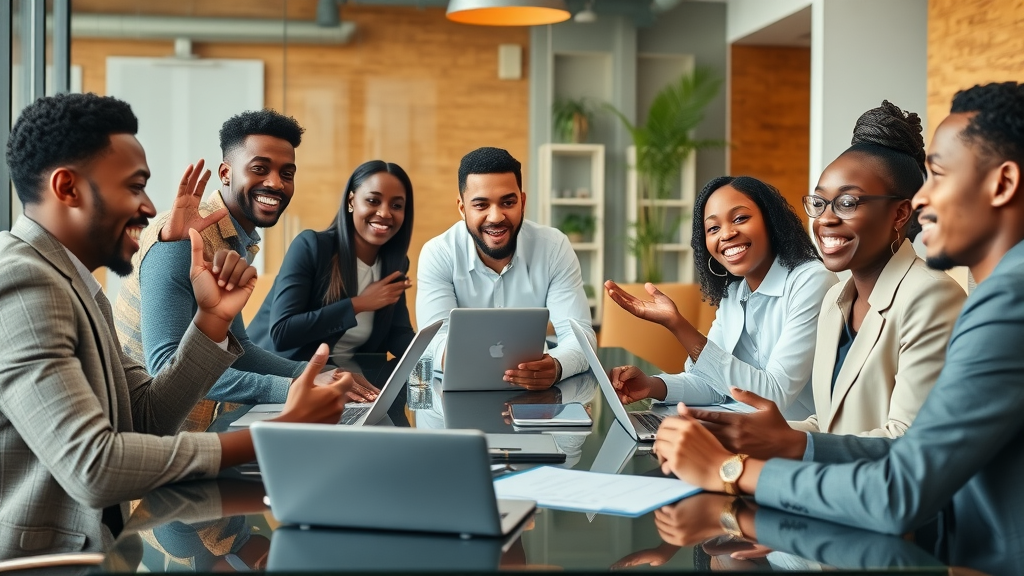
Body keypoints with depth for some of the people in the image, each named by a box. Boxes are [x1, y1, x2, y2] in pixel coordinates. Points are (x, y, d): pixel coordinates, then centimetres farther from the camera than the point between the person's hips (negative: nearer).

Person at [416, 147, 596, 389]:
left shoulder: (554, 248, -7)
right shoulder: (437, 255, -9)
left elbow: (578, 334, -14)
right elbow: (437, 340, -19)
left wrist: (555, 367, -38)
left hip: (538, 392, 2)